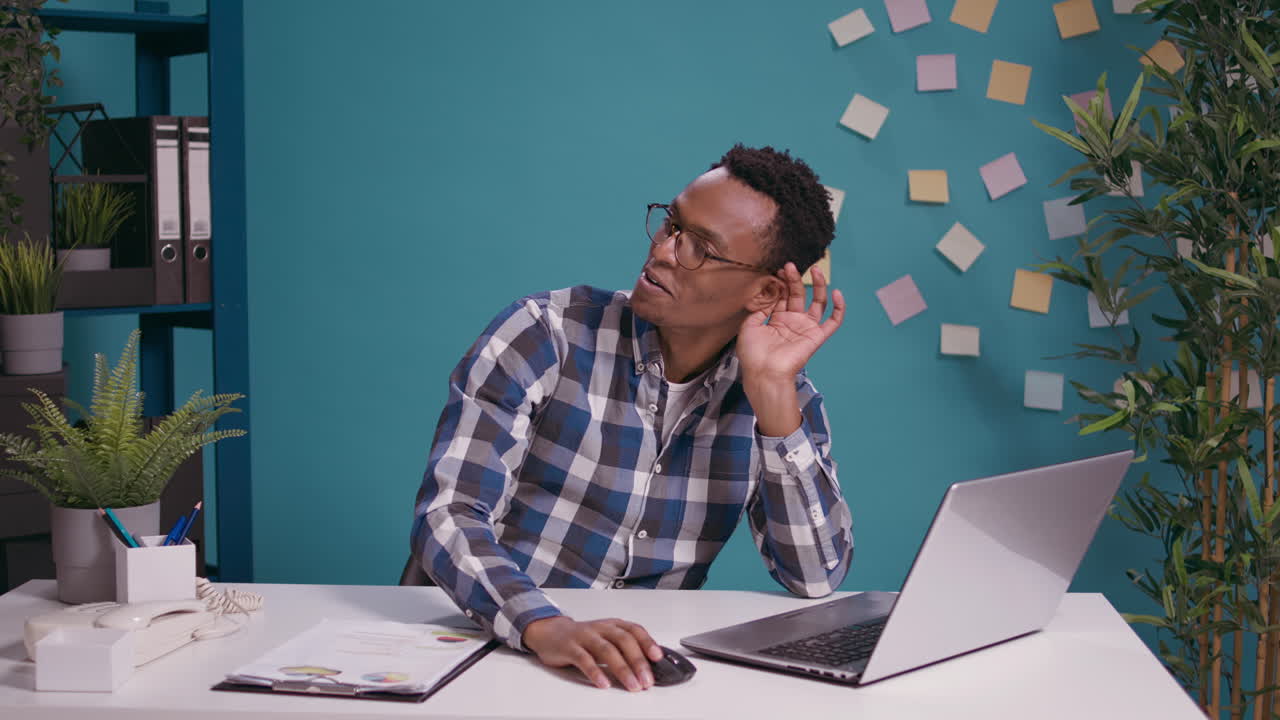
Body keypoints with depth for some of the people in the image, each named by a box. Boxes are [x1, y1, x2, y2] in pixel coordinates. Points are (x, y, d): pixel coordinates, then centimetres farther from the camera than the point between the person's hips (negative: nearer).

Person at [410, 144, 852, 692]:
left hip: (642, 665, 1)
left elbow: (817, 579, -7)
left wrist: (772, 390, -14)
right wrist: (547, 627, -34)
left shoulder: (784, 401, 2)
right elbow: (448, 514, -15)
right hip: (494, 646, -1)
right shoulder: (546, 334, -8)